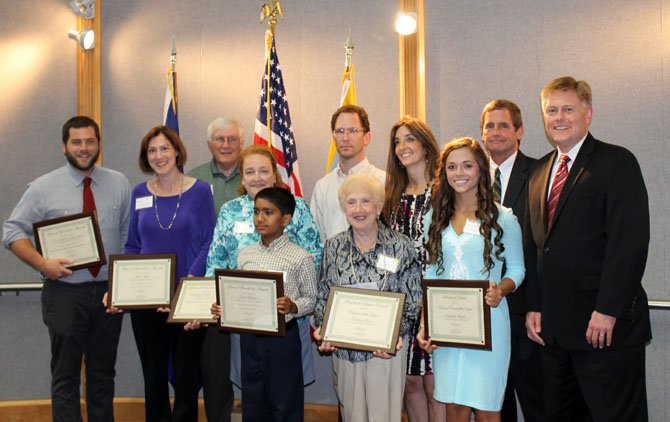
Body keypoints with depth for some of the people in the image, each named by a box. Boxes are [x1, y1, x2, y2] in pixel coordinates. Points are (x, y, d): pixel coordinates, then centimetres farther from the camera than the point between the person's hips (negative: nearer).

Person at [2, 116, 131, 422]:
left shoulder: (119, 184, 6)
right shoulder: (43, 188, -1)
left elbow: (130, 232, 10)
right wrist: (42, 264, -15)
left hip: (109, 291, 2)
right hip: (65, 293, -2)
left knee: (103, 373, 13)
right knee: (66, 376, 4)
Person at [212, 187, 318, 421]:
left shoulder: (300, 257, -9)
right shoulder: (245, 254, 6)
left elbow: (311, 298, -6)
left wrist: (292, 307, -25)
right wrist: (224, 307, -5)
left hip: (283, 336, -5)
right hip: (250, 336, 5)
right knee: (252, 402, 15)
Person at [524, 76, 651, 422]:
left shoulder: (617, 163, -6)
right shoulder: (539, 173, 15)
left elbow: (630, 243, -15)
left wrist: (606, 312, -19)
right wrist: (535, 307, 8)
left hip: (607, 327, -6)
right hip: (554, 328, 7)